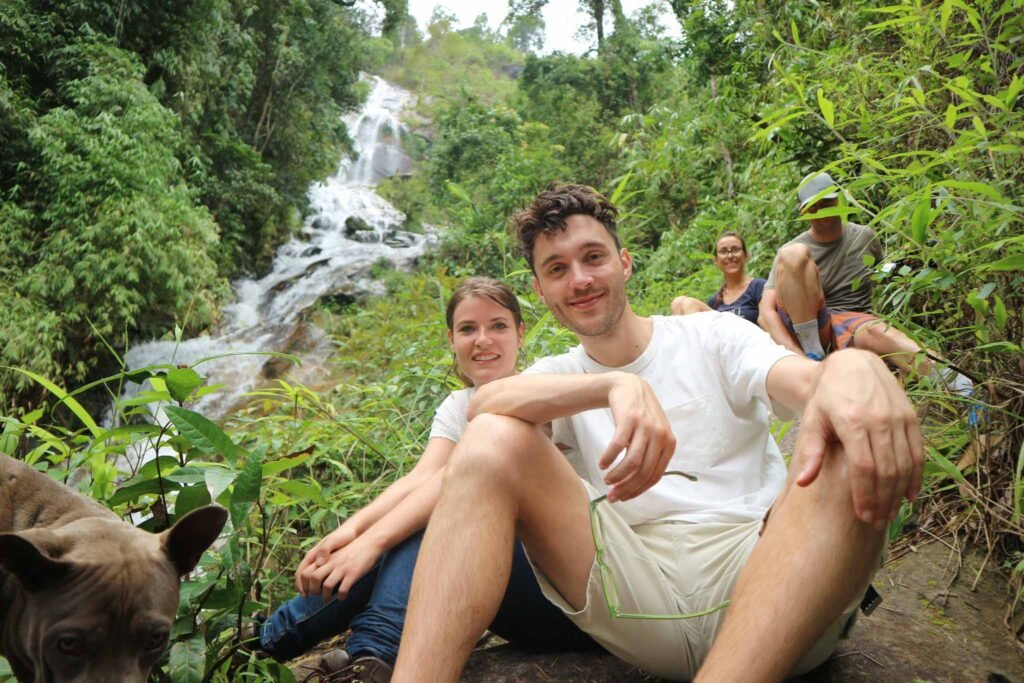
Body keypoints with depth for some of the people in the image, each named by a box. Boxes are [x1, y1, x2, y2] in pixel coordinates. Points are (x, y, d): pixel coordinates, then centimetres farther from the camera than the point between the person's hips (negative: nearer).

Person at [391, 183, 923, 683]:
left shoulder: (714, 336, 11)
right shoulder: (556, 379, 13)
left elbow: (806, 379, -11)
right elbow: (483, 403, -12)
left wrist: (851, 366, -38)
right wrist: (616, 385, -30)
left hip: (762, 569, 0)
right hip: (637, 584, 1)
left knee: (855, 452, -28)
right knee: (495, 438, -16)